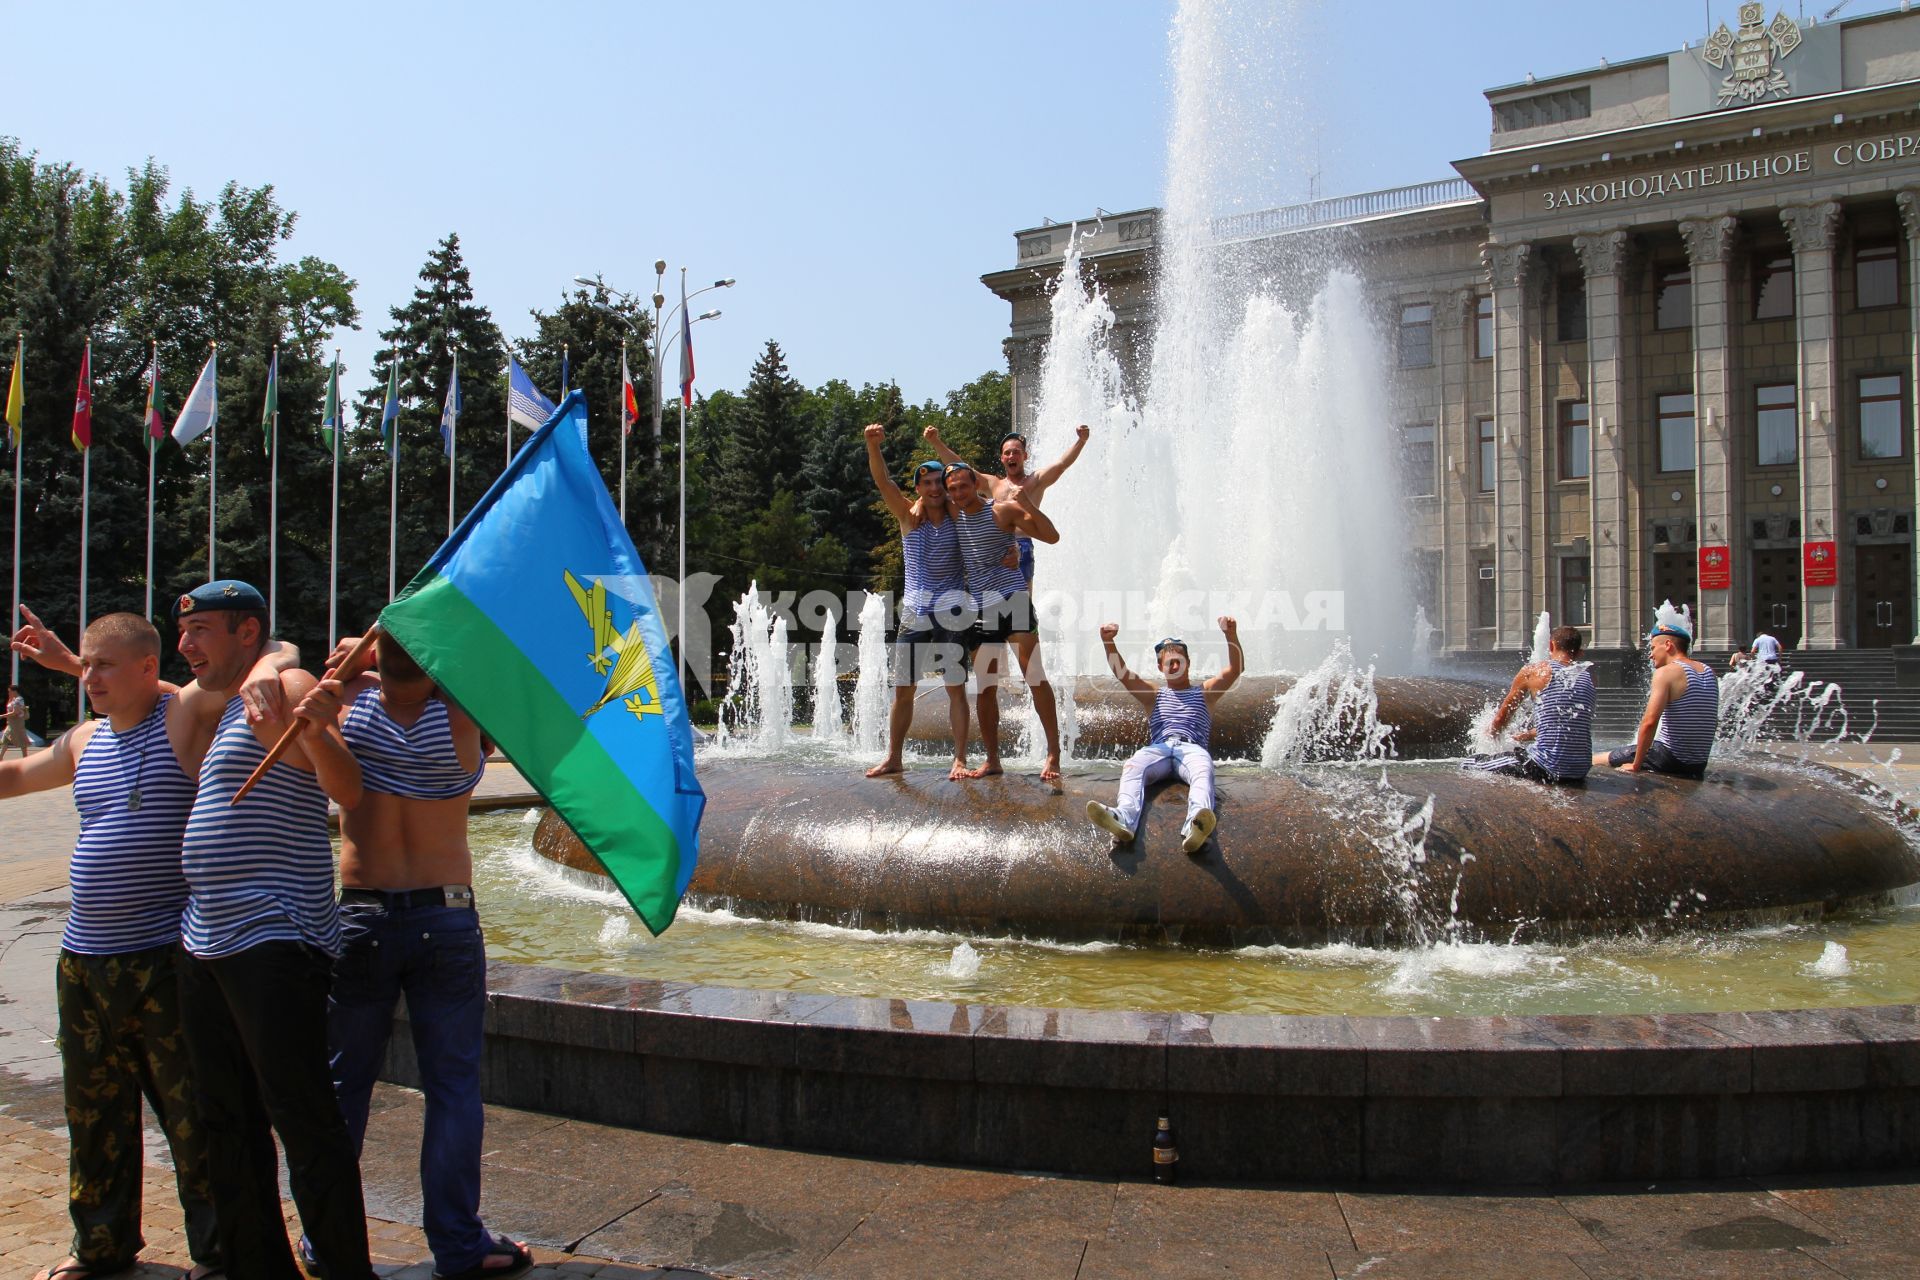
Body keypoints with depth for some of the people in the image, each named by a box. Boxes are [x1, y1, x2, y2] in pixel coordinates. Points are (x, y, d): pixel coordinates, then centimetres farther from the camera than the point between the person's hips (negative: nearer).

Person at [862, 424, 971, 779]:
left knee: (956, 688, -4)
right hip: (914, 613, 2)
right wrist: (873, 445, -25)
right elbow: (883, 481, -10)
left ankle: (959, 759, -1)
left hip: (952, 612, -1)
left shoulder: (958, 517, 2)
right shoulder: (909, 516, 3)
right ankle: (893, 758, 16)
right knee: (902, 689, 6)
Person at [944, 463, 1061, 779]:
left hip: (1013, 600, -5)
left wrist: (1026, 504, -20)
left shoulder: (1003, 510, -4)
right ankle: (992, 759, 12)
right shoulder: (952, 514, 9)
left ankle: (1054, 752, -7)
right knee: (985, 688, 6)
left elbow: (1051, 536, -9)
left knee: (1034, 677, -10)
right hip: (980, 609, 5)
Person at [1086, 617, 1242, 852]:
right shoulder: (1153, 695, 30)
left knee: (1203, 769, -40)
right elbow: (1121, 672, 15)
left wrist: (1231, 636, -6)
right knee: (1133, 765, -35)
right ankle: (1124, 817, -65)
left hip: (1192, 748, -1)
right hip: (1158, 748, 1)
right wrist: (1108, 642, -3)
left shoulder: (1205, 692, 28)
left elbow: (1235, 670, 12)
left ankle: (1195, 825, -71)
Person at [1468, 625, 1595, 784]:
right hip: (1581, 771, 5)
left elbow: (1501, 718, 9)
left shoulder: (1532, 671, -1)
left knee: (1469, 766, 5)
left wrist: (1491, 734, 32)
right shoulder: (1588, 676, 10)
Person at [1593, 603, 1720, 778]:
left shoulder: (1666, 672, -12)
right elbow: (1713, 722, 19)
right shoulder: (1709, 672, 11)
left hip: (1669, 761, -8)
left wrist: (1636, 765, -14)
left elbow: (1649, 722, -22)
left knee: (1593, 760, 0)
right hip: (1698, 766, 8)